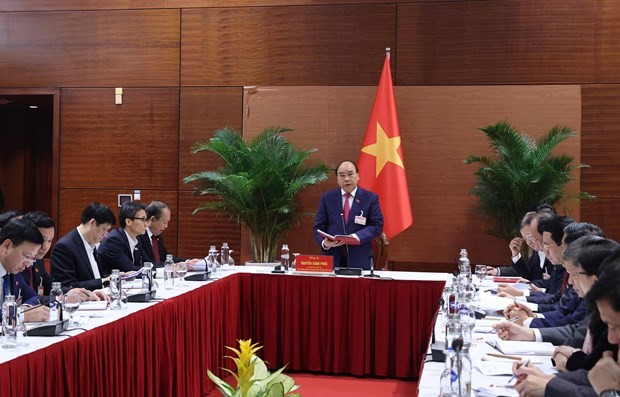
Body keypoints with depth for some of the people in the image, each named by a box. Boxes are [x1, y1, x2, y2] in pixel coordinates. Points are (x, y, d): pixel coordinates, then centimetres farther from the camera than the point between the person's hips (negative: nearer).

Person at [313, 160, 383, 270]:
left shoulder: (370, 198, 4)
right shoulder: (327, 198, 9)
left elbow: (377, 225, -1)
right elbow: (319, 226, 7)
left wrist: (357, 237, -17)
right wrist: (324, 243, -15)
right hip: (332, 259, 1)